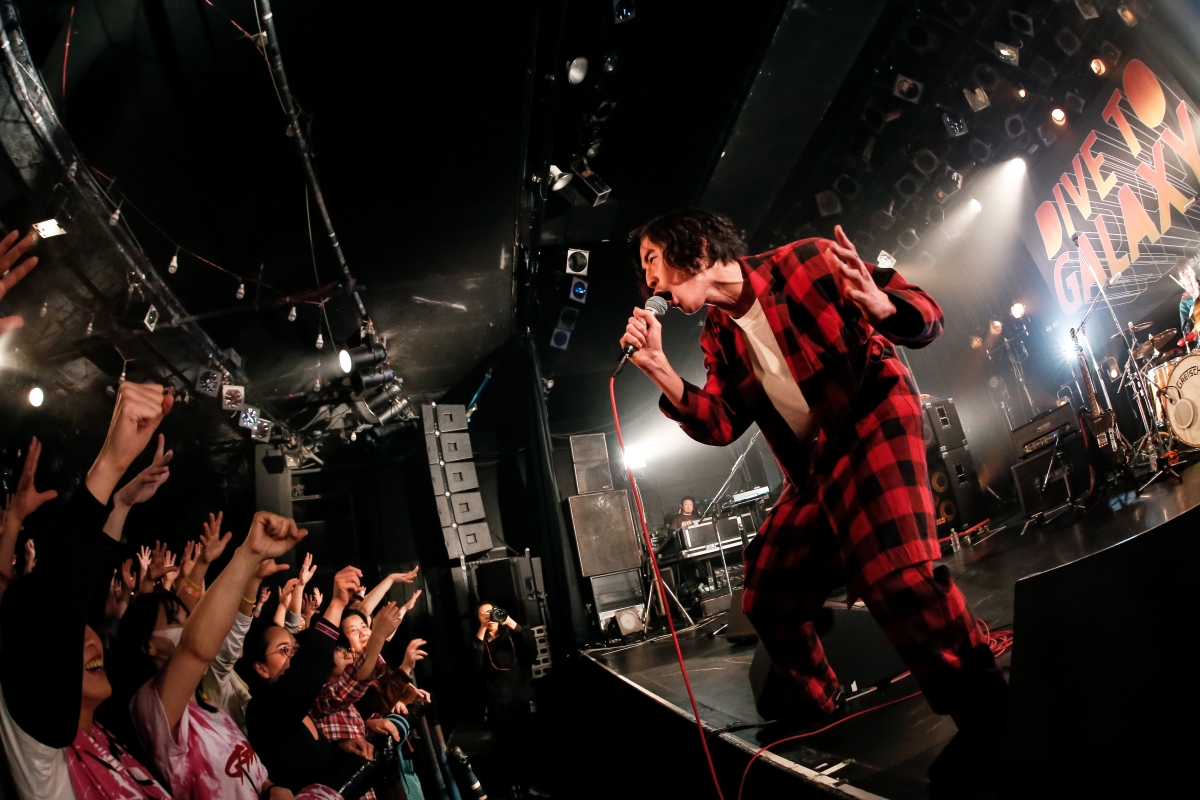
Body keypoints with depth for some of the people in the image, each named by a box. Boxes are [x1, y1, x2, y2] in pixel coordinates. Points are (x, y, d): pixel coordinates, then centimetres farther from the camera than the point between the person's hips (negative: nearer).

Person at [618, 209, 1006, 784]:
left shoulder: (806, 263, -12)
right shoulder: (718, 336, 8)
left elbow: (927, 318, -11)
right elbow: (721, 427, 3)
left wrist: (882, 308, -36)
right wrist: (659, 370, -9)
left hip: (873, 424, -7)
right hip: (812, 467, 8)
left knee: (894, 573, -30)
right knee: (767, 598, 12)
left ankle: (985, 715, -9)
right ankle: (818, 704, 38)